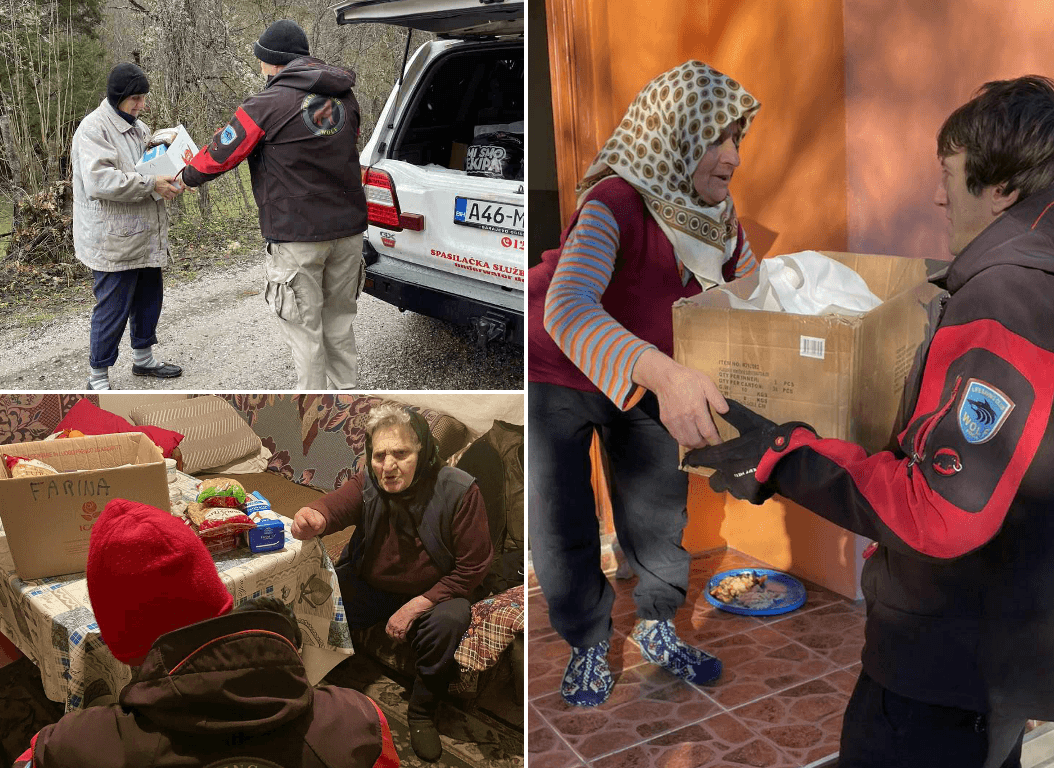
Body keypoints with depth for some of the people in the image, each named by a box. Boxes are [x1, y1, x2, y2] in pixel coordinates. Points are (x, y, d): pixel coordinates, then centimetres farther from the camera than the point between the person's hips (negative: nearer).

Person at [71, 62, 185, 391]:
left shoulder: (138, 127, 14)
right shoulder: (93, 129, -15)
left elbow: (149, 165, 25)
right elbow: (99, 180, -28)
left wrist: (171, 179, 3)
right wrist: (151, 184, -28)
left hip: (144, 236, 9)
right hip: (114, 241, -9)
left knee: (149, 298, 19)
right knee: (112, 308, -3)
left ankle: (143, 358, 37)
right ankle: (98, 378, 9)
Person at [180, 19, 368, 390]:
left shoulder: (268, 104, -10)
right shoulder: (344, 98, 9)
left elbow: (221, 155, -3)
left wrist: (186, 176, 16)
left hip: (297, 237, -6)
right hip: (348, 229, 6)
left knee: (304, 329, 4)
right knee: (338, 321, 17)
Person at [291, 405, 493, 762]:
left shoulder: (458, 491, -22)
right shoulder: (366, 485, -15)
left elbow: (472, 568, -17)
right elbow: (335, 505, -38)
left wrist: (415, 607, -23)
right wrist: (313, 519, -64)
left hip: (429, 594, -2)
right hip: (367, 585, 2)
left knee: (450, 619, -32)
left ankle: (422, 713, -6)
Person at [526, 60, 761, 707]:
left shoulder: (717, 216, -11)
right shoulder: (615, 206, -33)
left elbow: (756, 289, 9)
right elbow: (568, 309, -53)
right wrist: (663, 372, -67)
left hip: (646, 381, 5)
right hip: (556, 378, -5)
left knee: (659, 515, 10)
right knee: (563, 530, 3)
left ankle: (657, 629, 35)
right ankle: (589, 647, 27)